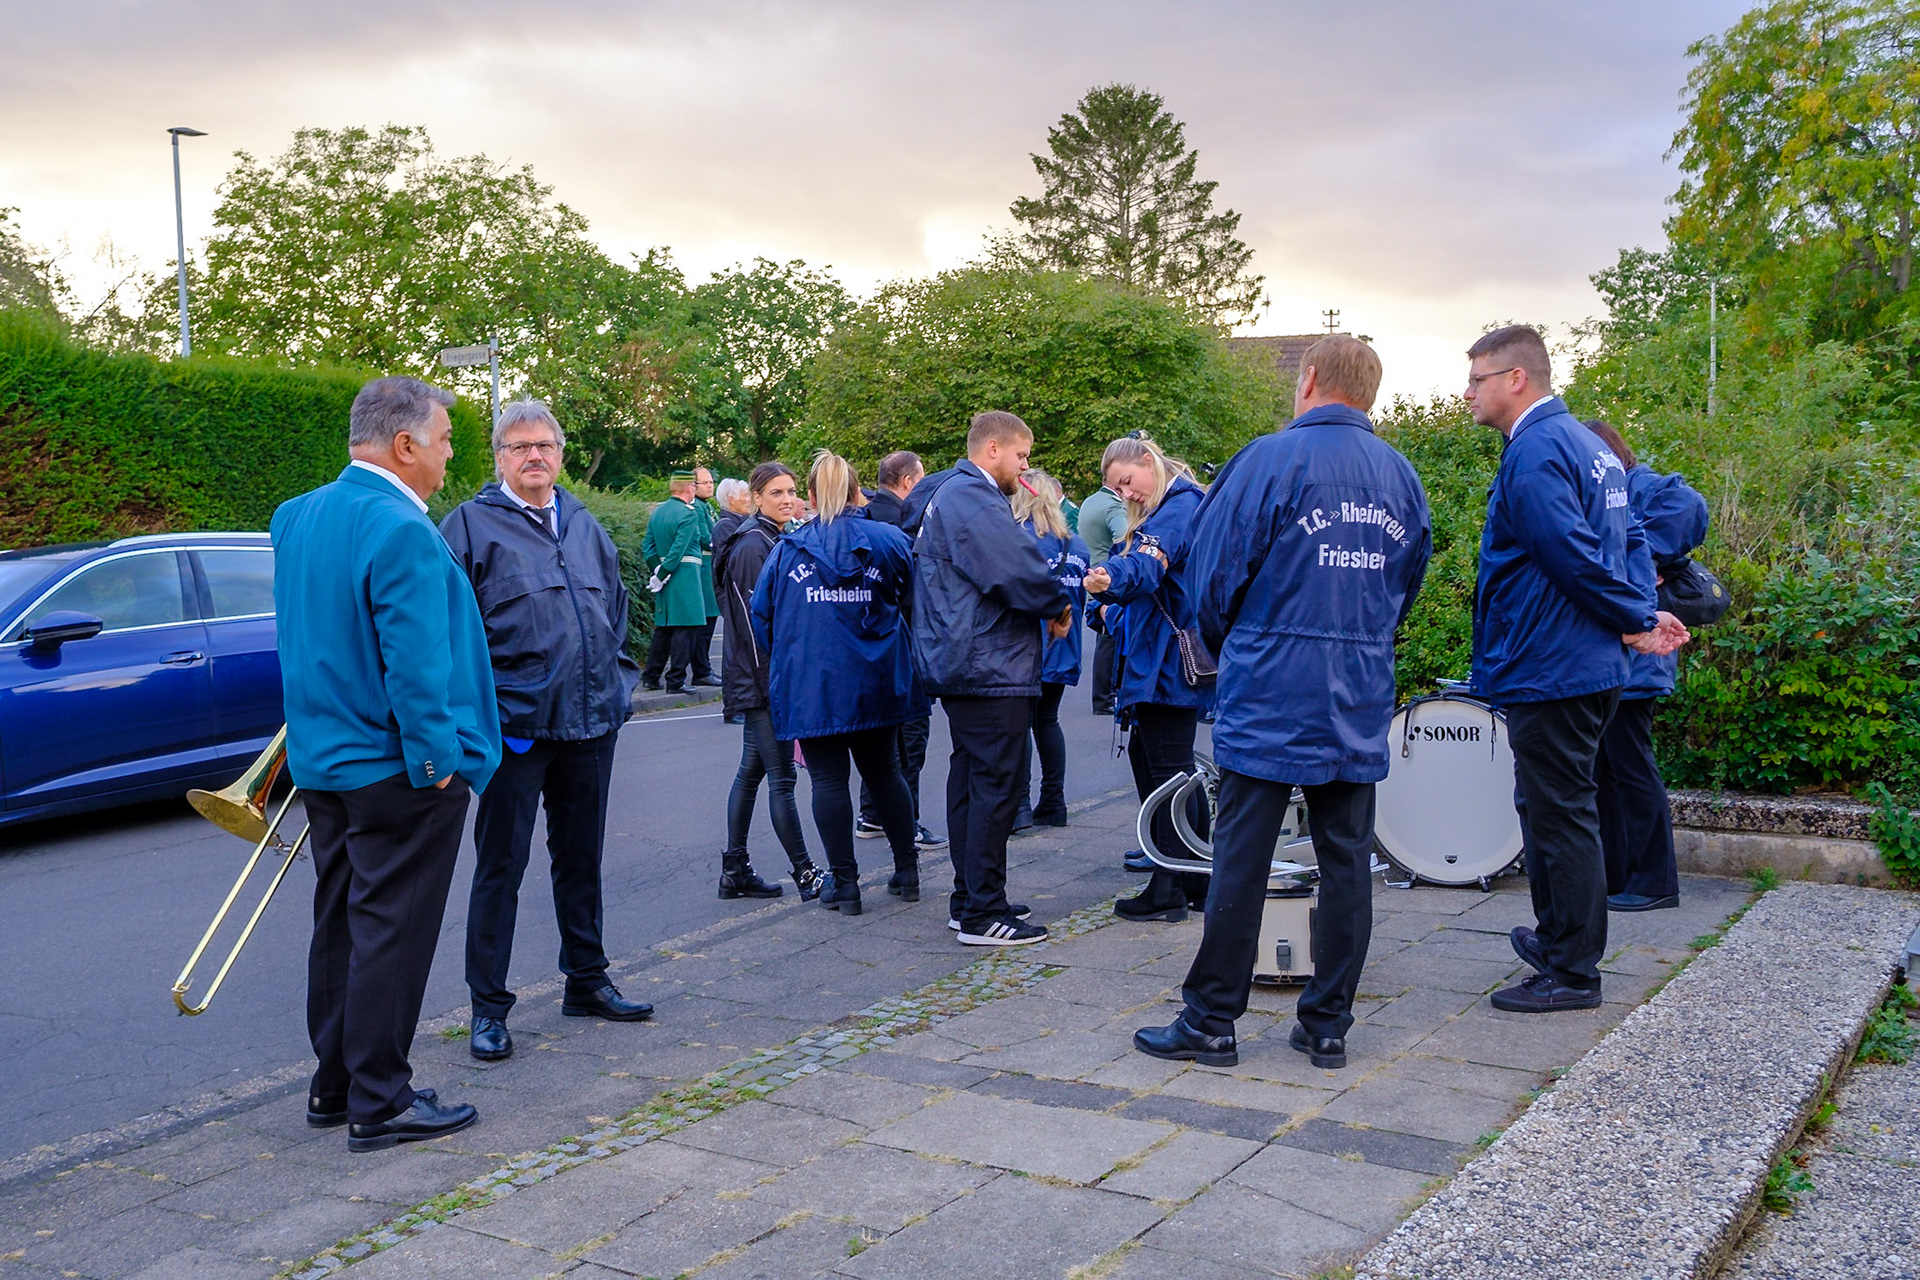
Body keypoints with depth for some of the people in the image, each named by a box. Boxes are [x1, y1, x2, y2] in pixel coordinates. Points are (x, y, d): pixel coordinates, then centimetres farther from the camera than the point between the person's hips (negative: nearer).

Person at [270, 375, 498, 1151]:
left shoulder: (295, 516, 7)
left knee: (339, 926, 17)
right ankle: (380, 1103, 9)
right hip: (396, 768, -9)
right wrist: (439, 759, -16)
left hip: (321, 761, 9)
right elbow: (415, 662, -23)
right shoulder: (403, 532, -21)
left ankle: (334, 1086, 28)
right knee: (392, 933, 0)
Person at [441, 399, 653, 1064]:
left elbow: (615, 606, 23)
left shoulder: (585, 525, 14)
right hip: (516, 724, -6)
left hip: (591, 720, 6)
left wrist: (618, 680, 13)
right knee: (500, 866, 1)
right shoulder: (471, 525, -4)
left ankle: (586, 980, 30)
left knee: (582, 858, 16)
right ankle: (488, 1007, 12)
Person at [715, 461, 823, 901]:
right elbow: (756, 618, -18)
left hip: (763, 679, 10)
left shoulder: (775, 540, 17)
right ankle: (805, 875, -1)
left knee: (752, 769, 13)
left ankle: (734, 870, 20)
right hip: (759, 679, -10)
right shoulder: (751, 546, -14)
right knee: (782, 776, -6)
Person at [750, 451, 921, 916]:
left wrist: (784, 661, 22)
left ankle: (843, 883, 5)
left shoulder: (786, 550, 1)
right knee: (884, 772, 16)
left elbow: (761, 616, 7)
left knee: (829, 779, 3)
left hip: (811, 684, -1)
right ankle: (907, 872, 21)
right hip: (875, 683, 2)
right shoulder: (890, 541, -1)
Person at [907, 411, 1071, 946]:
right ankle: (983, 914, 0)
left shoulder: (943, 494, 17)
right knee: (994, 784, -6)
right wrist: (1059, 606, -6)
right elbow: (1018, 569, -23)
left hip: (959, 663, 11)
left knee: (971, 778, 16)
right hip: (989, 666, -11)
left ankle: (970, 900, 25)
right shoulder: (973, 499, -18)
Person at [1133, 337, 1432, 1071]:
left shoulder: (1271, 459, -8)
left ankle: (1210, 1023, 8)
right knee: (1347, 859, 9)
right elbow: (1407, 587, 17)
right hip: (1361, 705, 5)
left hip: (1271, 696, -5)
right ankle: (1327, 1028, 17)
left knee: (1241, 859, 1)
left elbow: (1213, 574, -6)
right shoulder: (1402, 476, 9)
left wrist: (1227, 645, 12)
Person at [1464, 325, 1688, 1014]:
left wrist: (1636, 620, -10)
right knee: (1550, 806, 20)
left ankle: (1572, 972, 8)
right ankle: (1559, 937, 34)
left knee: (1559, 814, -2)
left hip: (1549, 669, -10)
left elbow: (1576, 556, -22)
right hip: (1590, 665, 10)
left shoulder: (1534, 453, -17)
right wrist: (1643, 612, 5)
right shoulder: (1588, 443, 16)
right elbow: (1631, 537, 17)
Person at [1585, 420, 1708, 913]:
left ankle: (1654, 883, 8)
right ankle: (1617, 875, 23)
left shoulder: (1638, 486, -10)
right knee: (1604, 771, 14)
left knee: (1632, 770, -2)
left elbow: (1687, 504, -31)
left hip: (1630, 663, -10)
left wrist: (1644, 556, -24)